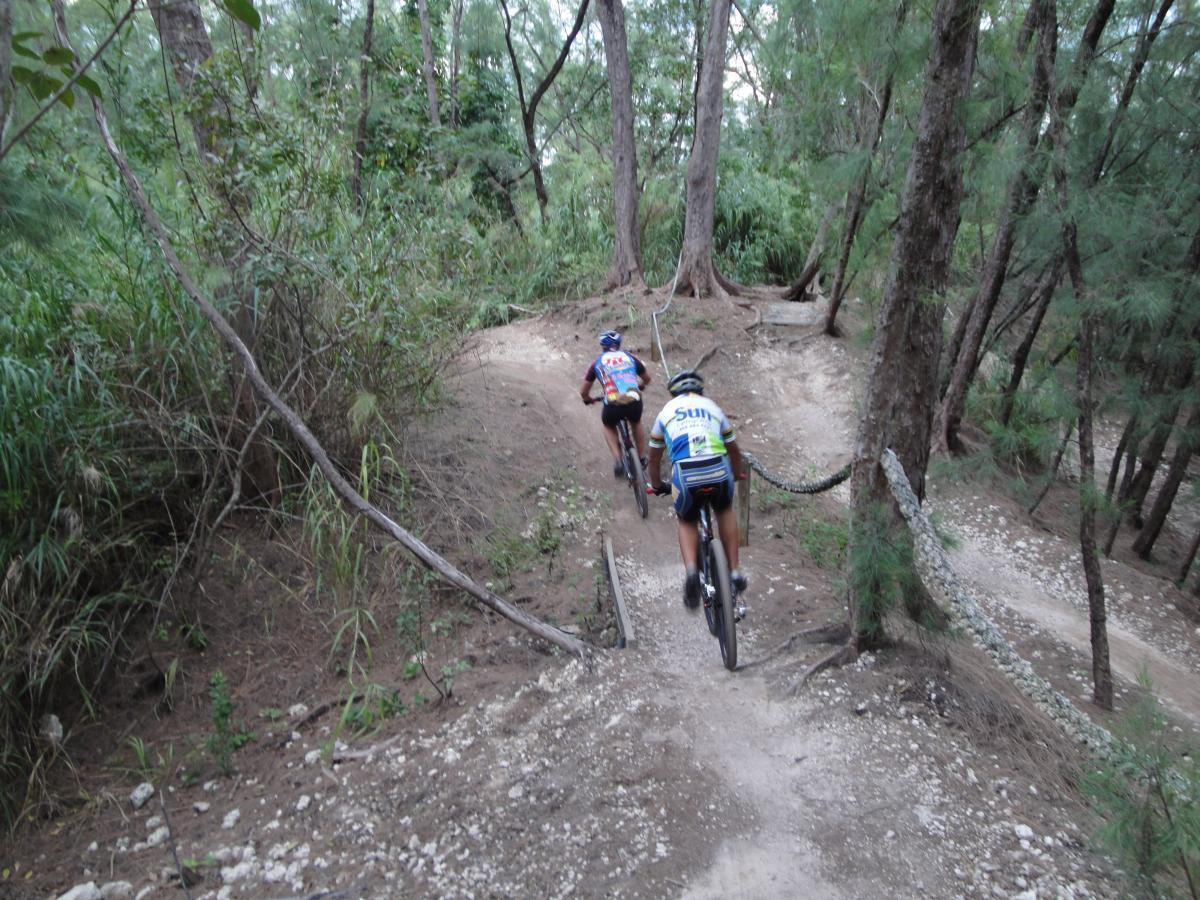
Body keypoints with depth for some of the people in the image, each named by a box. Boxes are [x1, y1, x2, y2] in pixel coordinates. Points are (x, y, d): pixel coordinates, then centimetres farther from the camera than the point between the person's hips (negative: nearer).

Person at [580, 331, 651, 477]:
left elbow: (583, 391, 23)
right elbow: (647, 378, 36)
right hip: (634, 402, 1)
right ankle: (642, 459, 40)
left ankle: (617, 461, 14)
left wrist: (589, 399, 46)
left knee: (608, 426, 31)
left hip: (613, 405, -1)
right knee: (636, 423, 35)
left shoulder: (597, 363, 18)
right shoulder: (630, 357, 21)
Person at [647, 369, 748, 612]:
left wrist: (657, 486, 50)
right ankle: (734, 571, 26)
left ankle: (691, 569, -2)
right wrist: (735, 477, 56)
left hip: (685, 474, -1)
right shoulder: (713, 407, 28)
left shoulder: (667, 411, 26)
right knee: (725, 510, 32)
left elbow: (654, 459, 33)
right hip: (719, 470, 1)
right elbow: (734, 452, 38)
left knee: (687, 522, 26)